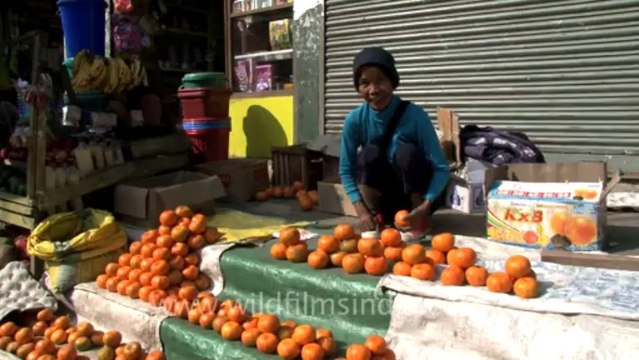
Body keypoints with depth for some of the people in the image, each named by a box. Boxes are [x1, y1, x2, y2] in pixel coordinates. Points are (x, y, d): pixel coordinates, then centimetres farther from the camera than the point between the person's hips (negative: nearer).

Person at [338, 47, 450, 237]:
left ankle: (420, 219, -10)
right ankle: (377, 215, -7)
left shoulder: (414, 115, -19)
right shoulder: (355, 120, -13)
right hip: (379, 198, 1)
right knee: (370, 154, -26)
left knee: (406, 152, -29)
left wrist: (425, 207, -33)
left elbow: (441, 168, -20)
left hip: (416, 196, -1)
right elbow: (346, 170, -7)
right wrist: (361, 211, -19)